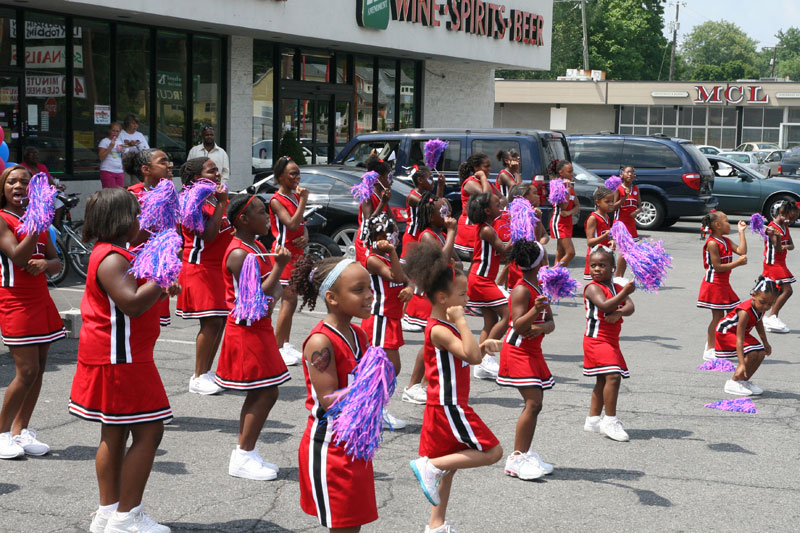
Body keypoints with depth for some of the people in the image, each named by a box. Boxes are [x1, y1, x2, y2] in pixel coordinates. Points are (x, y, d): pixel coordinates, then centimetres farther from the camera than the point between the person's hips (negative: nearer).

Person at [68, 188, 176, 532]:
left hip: (111, 358, 11)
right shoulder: (112, 259, -18)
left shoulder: (112, 255, 16)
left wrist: (159, 292, 14)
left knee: (115, 434, 15)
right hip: (120, 360, -11)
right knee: (149, 432, -8)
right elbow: (132, 303, -29)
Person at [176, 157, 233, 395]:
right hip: (201, 269, -9)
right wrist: (221, 204, -23)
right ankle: (198, 378, -5)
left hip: (219, 267, 9)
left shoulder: (216, 198, 16)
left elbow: (226, 229, 26)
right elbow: (208, 235, -24)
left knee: (219, 321, 8)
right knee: (210, 322, -12)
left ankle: (206, 373, 16)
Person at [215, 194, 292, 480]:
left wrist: (275, 286, -5)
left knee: (258, 394, 13)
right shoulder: (239, 254, -19)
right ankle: (243, 458, -2)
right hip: (247, 330, -10)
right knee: (266, 394, -8)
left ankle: (246, 454, 20)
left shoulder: (257, 247, 11)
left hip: (258, 327, 10)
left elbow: (271, 288, 18)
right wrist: (279, 266, -24)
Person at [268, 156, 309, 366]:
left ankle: (286, 345, 18)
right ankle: (278, 348, -7)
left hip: (296, 252, 8)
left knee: (289, 300, 12)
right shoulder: (276, 200, -12)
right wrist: (303, 200, -20)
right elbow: (292, 224, -23)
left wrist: (305, 237, -4)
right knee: (289, 300, -11)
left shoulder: (295, 196, 13)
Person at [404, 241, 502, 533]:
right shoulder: (439, 330, -21)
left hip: (445, 407, 10)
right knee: (492, 452, -4)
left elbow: (469, 355, 23)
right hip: (449, 408, -10)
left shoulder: (445, 326, 11)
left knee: (448, 465, 16)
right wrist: (460, 320, -29)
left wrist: (483, 346, 6)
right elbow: (473, 356, -31)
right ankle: (430, 466, -6)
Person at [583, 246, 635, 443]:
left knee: (603, 380, 14)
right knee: (613, 376, -19)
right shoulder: (592, 288, -9)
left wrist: (619, 313, -23)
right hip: (597, 340, -8)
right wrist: (625, 292, -30)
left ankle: (593, 420, 25)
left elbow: (630, 307, -2)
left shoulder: (617, 288, 12)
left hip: (611, 341, 8)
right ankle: (610, 421, -12)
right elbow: (604, 306, -25)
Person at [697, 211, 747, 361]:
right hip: (714, 284, -9)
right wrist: (737, 263, -20)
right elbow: (717, 267, -20)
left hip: (724, 284, 9)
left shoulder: (726, 241, 11)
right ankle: (709, 350, 3)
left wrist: (741, 232, 2)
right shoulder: (712, 243, -17)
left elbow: (741, 251, -2)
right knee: (718, 316, -5)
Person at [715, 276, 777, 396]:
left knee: (761, 353, -4)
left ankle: (744, 380, 12)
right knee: (751, 353, -23)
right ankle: (733, 383, -11)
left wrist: (765, 343, 24)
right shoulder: (745, 312, -38)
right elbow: (739, 340, -39)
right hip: (725, 333, -8)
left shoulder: (761, 308, -12)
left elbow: (759, 323, 12)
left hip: (742, 332, 8)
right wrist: (742, 364, -44)